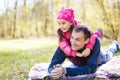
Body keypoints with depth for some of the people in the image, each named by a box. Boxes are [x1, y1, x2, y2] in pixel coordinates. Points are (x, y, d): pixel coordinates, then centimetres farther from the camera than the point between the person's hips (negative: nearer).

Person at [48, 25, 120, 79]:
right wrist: (57, 71, -72)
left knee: (107, 56, 34)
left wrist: (65, 70, -64)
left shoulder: (95, 42, -49)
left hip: (96, 58, -1)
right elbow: (52, 66, -46)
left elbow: (91, 68, -51)